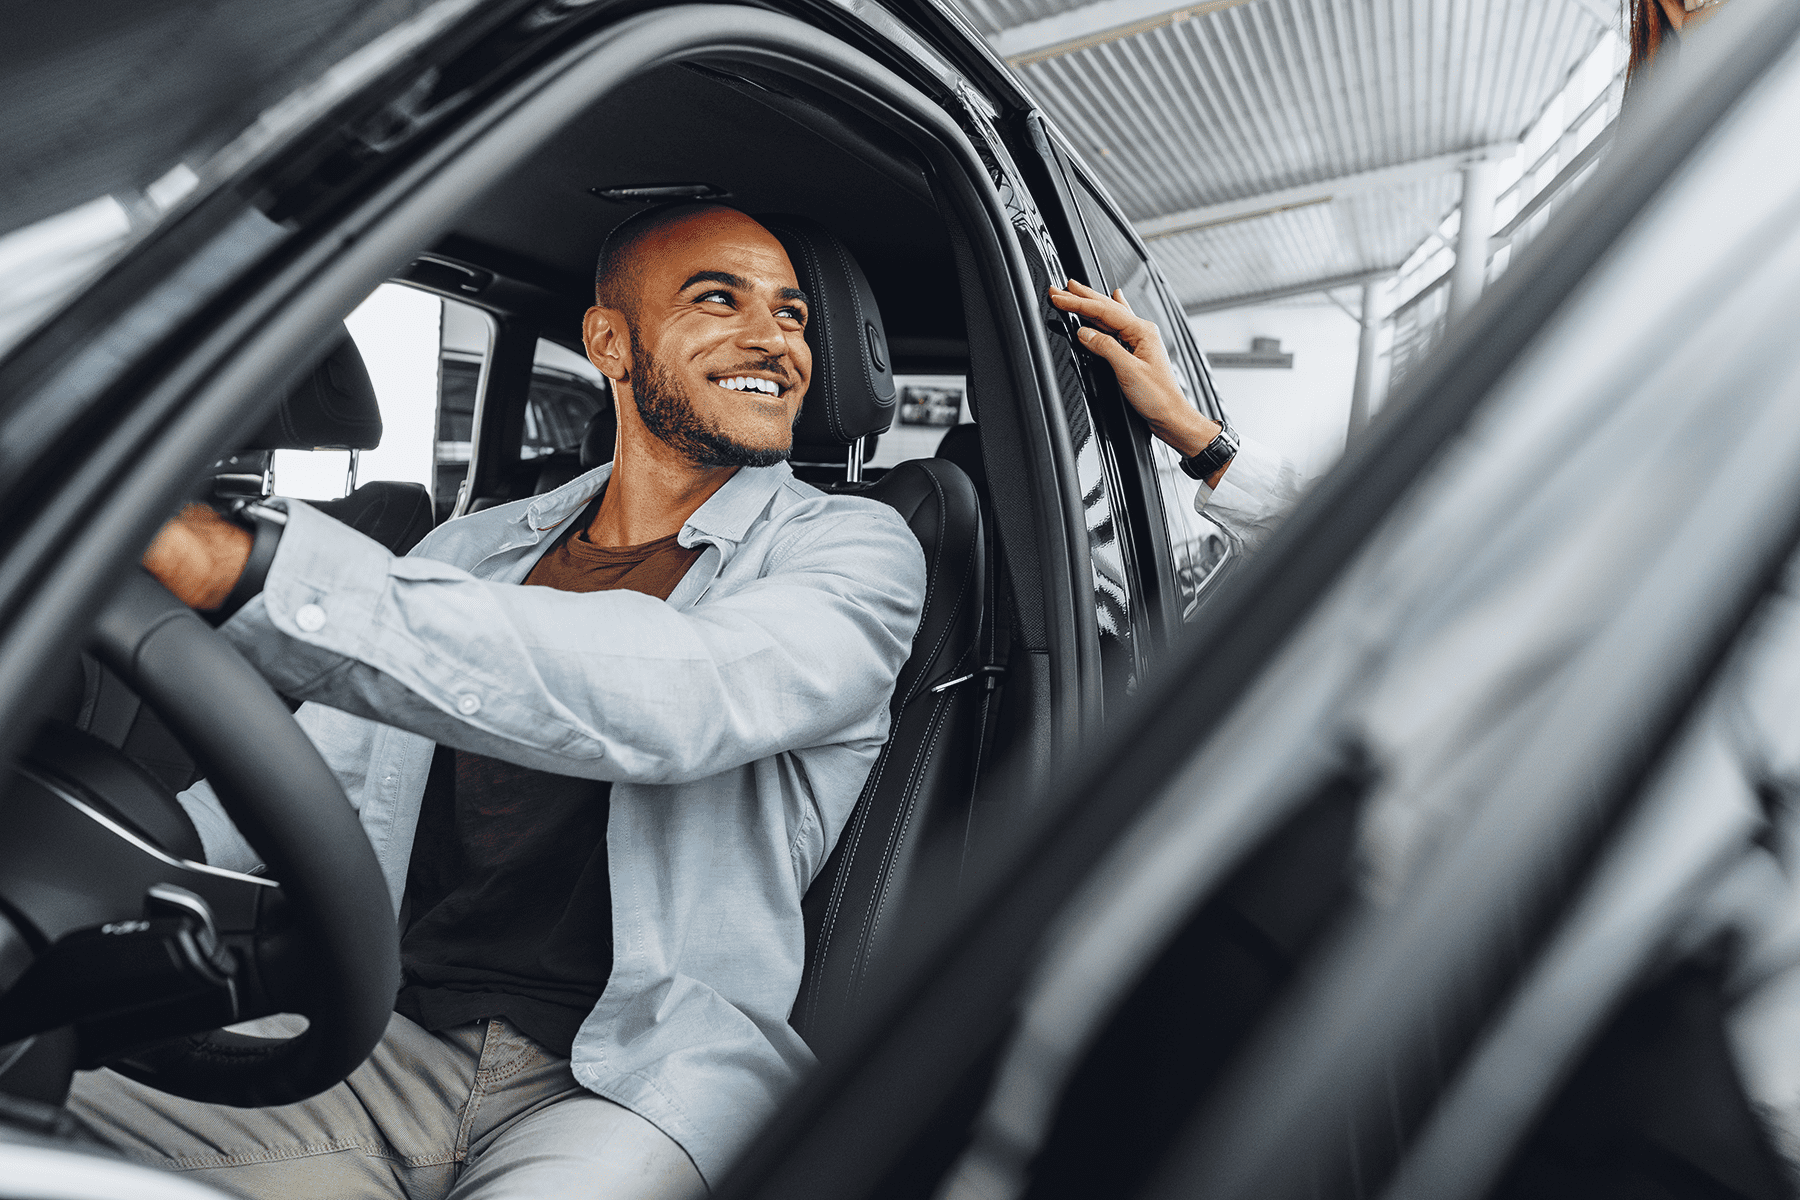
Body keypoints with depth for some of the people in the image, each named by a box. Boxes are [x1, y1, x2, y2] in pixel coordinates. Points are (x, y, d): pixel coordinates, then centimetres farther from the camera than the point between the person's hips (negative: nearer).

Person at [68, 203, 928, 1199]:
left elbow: (677, 699, -25)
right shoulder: (472, 552, 12)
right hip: (389, 1039, 5)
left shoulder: (856, 551, -4)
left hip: (634, 1080, -4)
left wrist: (245, 568, -30)